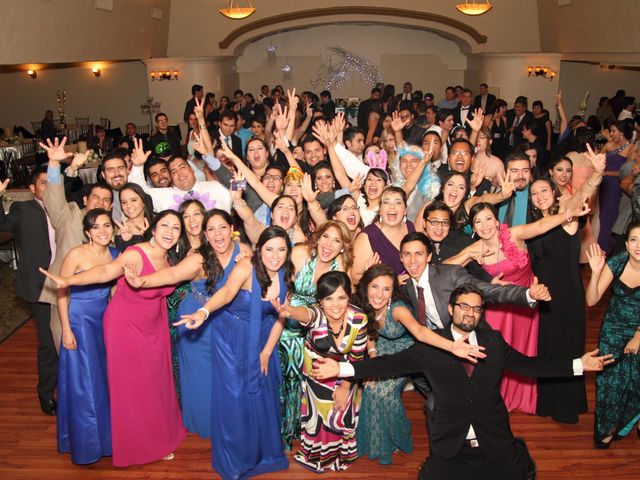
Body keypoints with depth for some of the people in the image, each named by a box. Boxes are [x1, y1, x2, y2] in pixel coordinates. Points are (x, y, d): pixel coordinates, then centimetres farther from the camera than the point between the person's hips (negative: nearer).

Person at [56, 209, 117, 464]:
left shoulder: (114, 253, 1)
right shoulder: (76, 254, -15)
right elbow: (62, 293, -12)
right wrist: (66, 330, -13)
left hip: (105, 322, 5)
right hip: (79, 321, -5)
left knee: (105, 378, 14)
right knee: (83, 383, 3)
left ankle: (105, 433, 31)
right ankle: (85, 442, 20)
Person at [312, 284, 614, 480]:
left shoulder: (494, 341, 6)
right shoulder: (430, 346, -3)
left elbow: (528, 365, 7)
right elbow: (392, 363, -8)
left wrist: (579, 365, 1)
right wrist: (342, 369, -18)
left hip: (495, 444, 2)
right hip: (450, 447, -1)